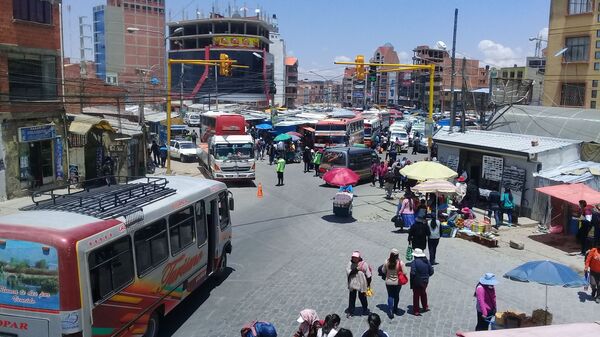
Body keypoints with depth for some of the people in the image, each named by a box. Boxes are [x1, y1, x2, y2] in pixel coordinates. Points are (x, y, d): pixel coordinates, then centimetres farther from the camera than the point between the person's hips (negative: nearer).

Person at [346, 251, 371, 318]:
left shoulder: (364, 264, -13)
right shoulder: (350, 263, -7)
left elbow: (368, 275, -5)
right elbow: (348, 272, -20)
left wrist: (368, 284, -2)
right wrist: (357, 269, -26)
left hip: (361, 284, -2)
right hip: (352, 284, 2)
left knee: (362, 297, 14)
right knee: (351, 298, 8)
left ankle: (365, 309, 39)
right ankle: (350, 311, 24)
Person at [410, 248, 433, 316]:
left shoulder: (414, 262, -21)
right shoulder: (427, 261, -3)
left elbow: (413, 273, -26)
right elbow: (431, 272, 0)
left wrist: (411, 283, -13)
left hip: (416, 282, -5)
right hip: (425, 282, 5)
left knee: (416, 296, 10)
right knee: (423, 294, 27)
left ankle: (416, 311, 18)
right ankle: (425, 307, 42)